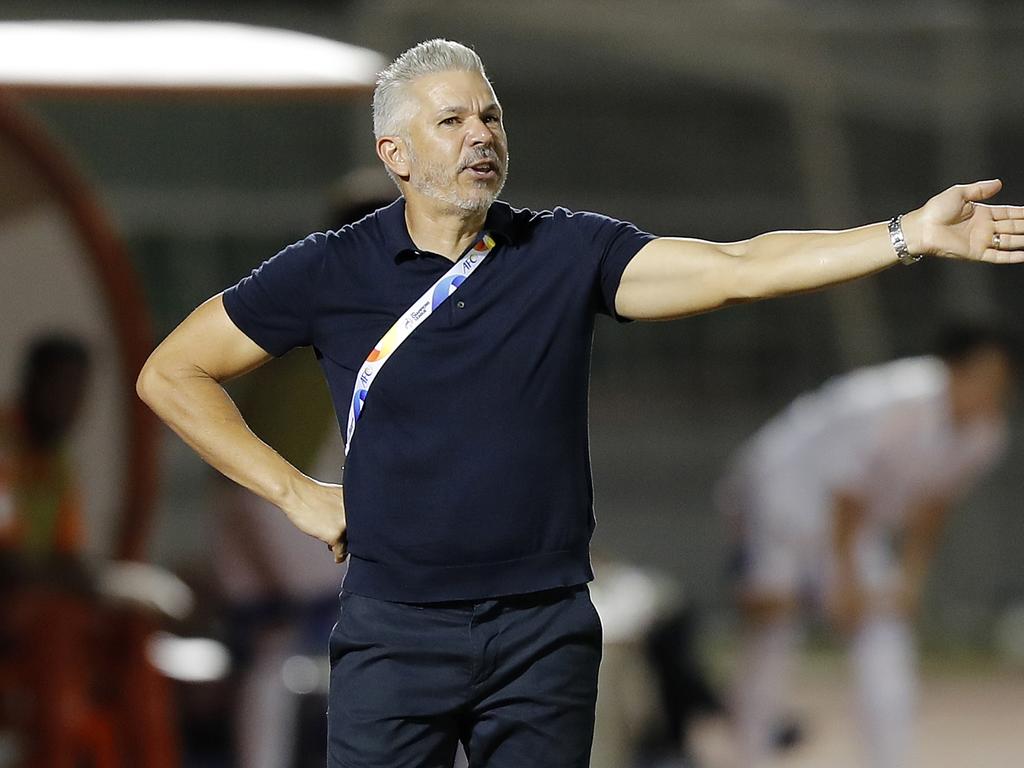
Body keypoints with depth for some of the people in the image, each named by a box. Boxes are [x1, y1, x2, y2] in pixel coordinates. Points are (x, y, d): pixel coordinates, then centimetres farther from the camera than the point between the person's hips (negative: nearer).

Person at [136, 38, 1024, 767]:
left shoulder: (567, 254, 3)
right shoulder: (333, 273, 1)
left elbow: (734, 269, -8)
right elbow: (172, 374, 9)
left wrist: (907, 235, -19)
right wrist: (294, 493, 3)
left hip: (546, 633, 1)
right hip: (395, 632, -1)